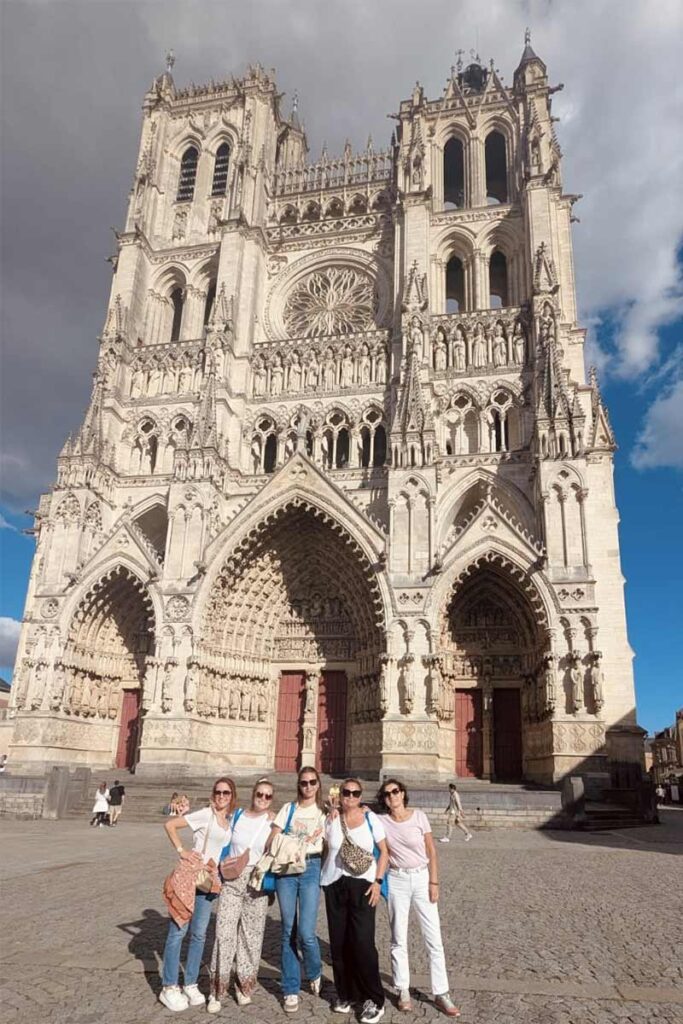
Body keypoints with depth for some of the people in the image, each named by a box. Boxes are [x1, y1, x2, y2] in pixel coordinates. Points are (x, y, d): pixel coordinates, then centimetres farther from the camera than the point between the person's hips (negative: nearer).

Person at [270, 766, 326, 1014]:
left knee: (306, 932, -9)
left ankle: (314, 974, 21)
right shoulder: (288, 809, 10)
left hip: (311, 868, -1)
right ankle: (291, 990, 19)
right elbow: (270, 842, 6)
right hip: (286, 869, 1)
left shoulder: (324, 811, 9)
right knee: (288, 931, 5)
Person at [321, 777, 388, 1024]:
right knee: (339, 942, 6)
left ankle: (374, 1000, 8)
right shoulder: (331, 819, 1)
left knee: (362, 942, -7)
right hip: (335, 884, 2)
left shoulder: (371, 818, -4)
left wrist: (378, 881, -6)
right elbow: (324, 849, 13)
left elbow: (384, 852, 1)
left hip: (362, 885, -2)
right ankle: (345, 993, 25)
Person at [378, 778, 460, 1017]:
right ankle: (403, 990, 22)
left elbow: (431, 852, -2)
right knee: (399, 939, 8)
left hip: (421, 878, 0)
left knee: (434, 939, 2)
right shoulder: (381, 822, -5)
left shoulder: (419, 816, -6)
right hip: (396, 881, 0)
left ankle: (441, 993, 11)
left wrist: (433, 882, -6)